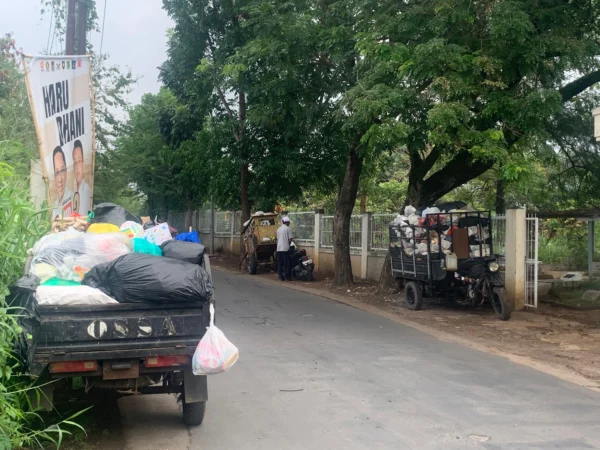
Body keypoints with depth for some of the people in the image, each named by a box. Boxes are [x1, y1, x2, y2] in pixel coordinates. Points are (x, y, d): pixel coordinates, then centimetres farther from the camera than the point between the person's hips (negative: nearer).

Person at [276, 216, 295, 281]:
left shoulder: (278, 229, 13)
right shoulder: (287, 228, -6)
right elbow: (290, 239, -8)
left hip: (279, 248, 6)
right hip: (285, 248, -6)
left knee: (280, 263, 7)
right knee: (287, 263, 0)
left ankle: (281, 277, 8)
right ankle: (287, 277, 0)